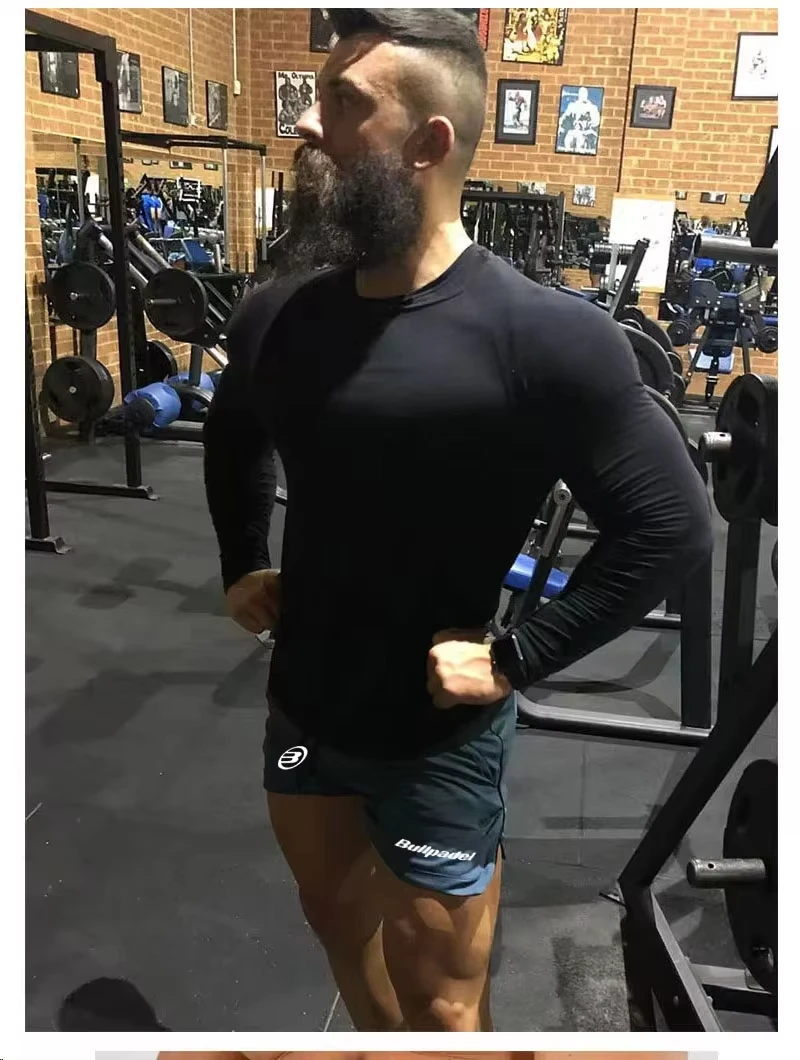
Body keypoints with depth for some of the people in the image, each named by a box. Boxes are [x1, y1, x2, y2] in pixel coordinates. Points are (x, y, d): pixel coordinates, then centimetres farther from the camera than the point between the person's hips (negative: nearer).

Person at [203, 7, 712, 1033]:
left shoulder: (541, 336, -22)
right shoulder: (280, 313, -3)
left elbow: (669, 524, -17)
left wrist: (514, 659, -18)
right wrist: (241, 567, 10)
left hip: (436, 731, -6)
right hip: (301, 702, 7)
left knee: (439, 1003, 14)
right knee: (336, 914, 29)